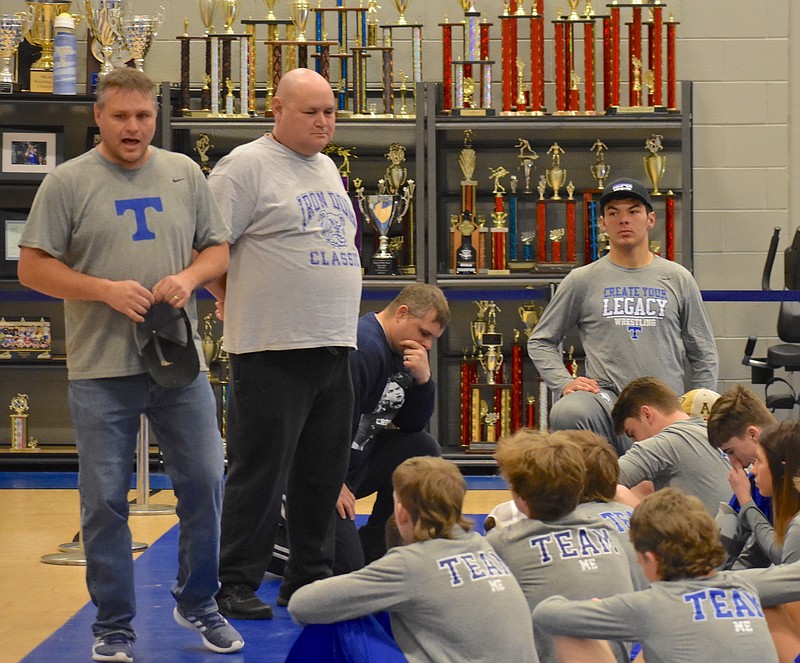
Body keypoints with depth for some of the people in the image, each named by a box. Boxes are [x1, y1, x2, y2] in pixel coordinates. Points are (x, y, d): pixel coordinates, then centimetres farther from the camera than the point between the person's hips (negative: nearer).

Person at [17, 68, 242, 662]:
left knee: (205, 483, 6)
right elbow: (33, 267, -4)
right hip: (102, 371, -3)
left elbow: (218, 250, 13)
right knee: (105, 501, 3)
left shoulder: (184, 174, 9)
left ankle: (198, 602, 25)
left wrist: (189, 277, -9)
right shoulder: (68, 183, -2)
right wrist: (106, 290, -15)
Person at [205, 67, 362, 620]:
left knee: (324, 472, 11)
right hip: (272, 348, -8)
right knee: (261, 473, -4)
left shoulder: (326, 168, 18)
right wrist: (241, 303, -3)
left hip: (334, 347, 8)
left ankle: (310, 577, 21)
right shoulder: (248, 166, -8)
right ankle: (237, 586, 4)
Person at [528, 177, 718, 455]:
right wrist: (564, 383, -3)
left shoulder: (678, 279, 12)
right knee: (567, 414, -35)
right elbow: (541, 341, 15)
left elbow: (704, 355, 16)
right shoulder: (583, 280, 8)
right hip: (605, 398, -2)